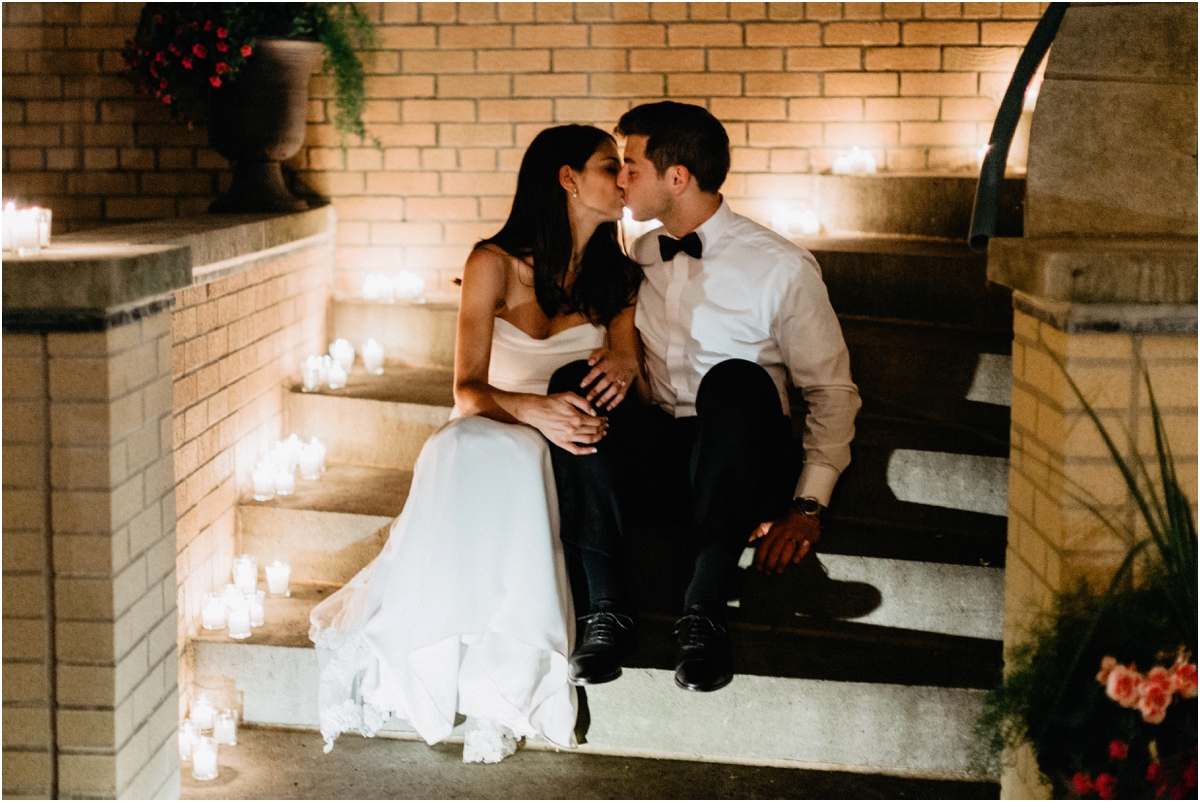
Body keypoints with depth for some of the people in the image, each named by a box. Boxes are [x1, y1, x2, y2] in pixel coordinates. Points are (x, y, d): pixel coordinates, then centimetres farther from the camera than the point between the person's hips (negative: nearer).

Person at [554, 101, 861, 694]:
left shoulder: (781, 268, -4)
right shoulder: (637, 259, 11)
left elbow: (833, 391, -2)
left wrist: (809, 506, -13)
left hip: (739, 465, -3)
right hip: (655, 456, 4)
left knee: (736, 379, -37)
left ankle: (704, 610, -32)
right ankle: (607, 607, -25)